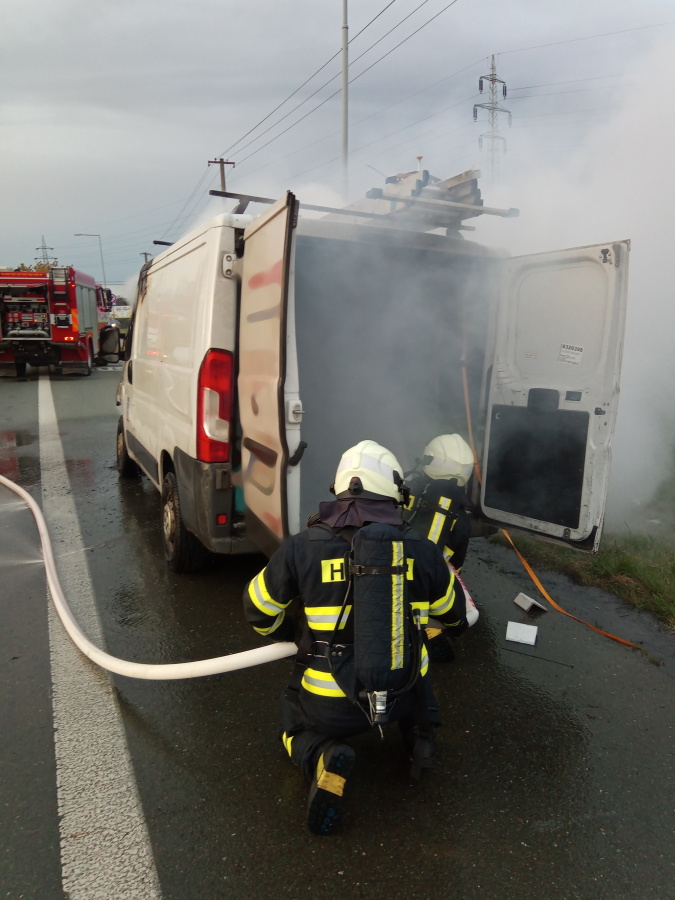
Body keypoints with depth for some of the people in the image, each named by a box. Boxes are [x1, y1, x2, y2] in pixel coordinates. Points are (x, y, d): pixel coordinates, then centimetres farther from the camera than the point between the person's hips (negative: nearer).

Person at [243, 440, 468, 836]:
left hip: (331, 706, -3)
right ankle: (419, 730, 16)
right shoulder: (422, 550, -9)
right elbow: (451, 612, 10)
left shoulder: (301, 548, -14)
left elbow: (259, 609, 3)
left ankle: (324, 757, -4)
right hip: (403, 694, 3)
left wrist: (290, 633, 24)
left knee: (297, 730, 29)